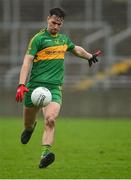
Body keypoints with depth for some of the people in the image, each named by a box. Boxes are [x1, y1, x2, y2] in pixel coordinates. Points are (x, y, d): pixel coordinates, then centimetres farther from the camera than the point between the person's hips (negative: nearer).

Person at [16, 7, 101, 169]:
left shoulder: (64, 39, 15)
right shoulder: (39, 38, -3)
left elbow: (76, 49, 39)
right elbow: (27, 61, -10)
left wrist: (90, 56, 53)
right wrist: (21, 85, -20)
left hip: (54, 87, 3)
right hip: (35, 85, -2)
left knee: (50, 119, -22)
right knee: (28, 123, 10)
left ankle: (45, 154, -32)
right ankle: (29, 128, 48)